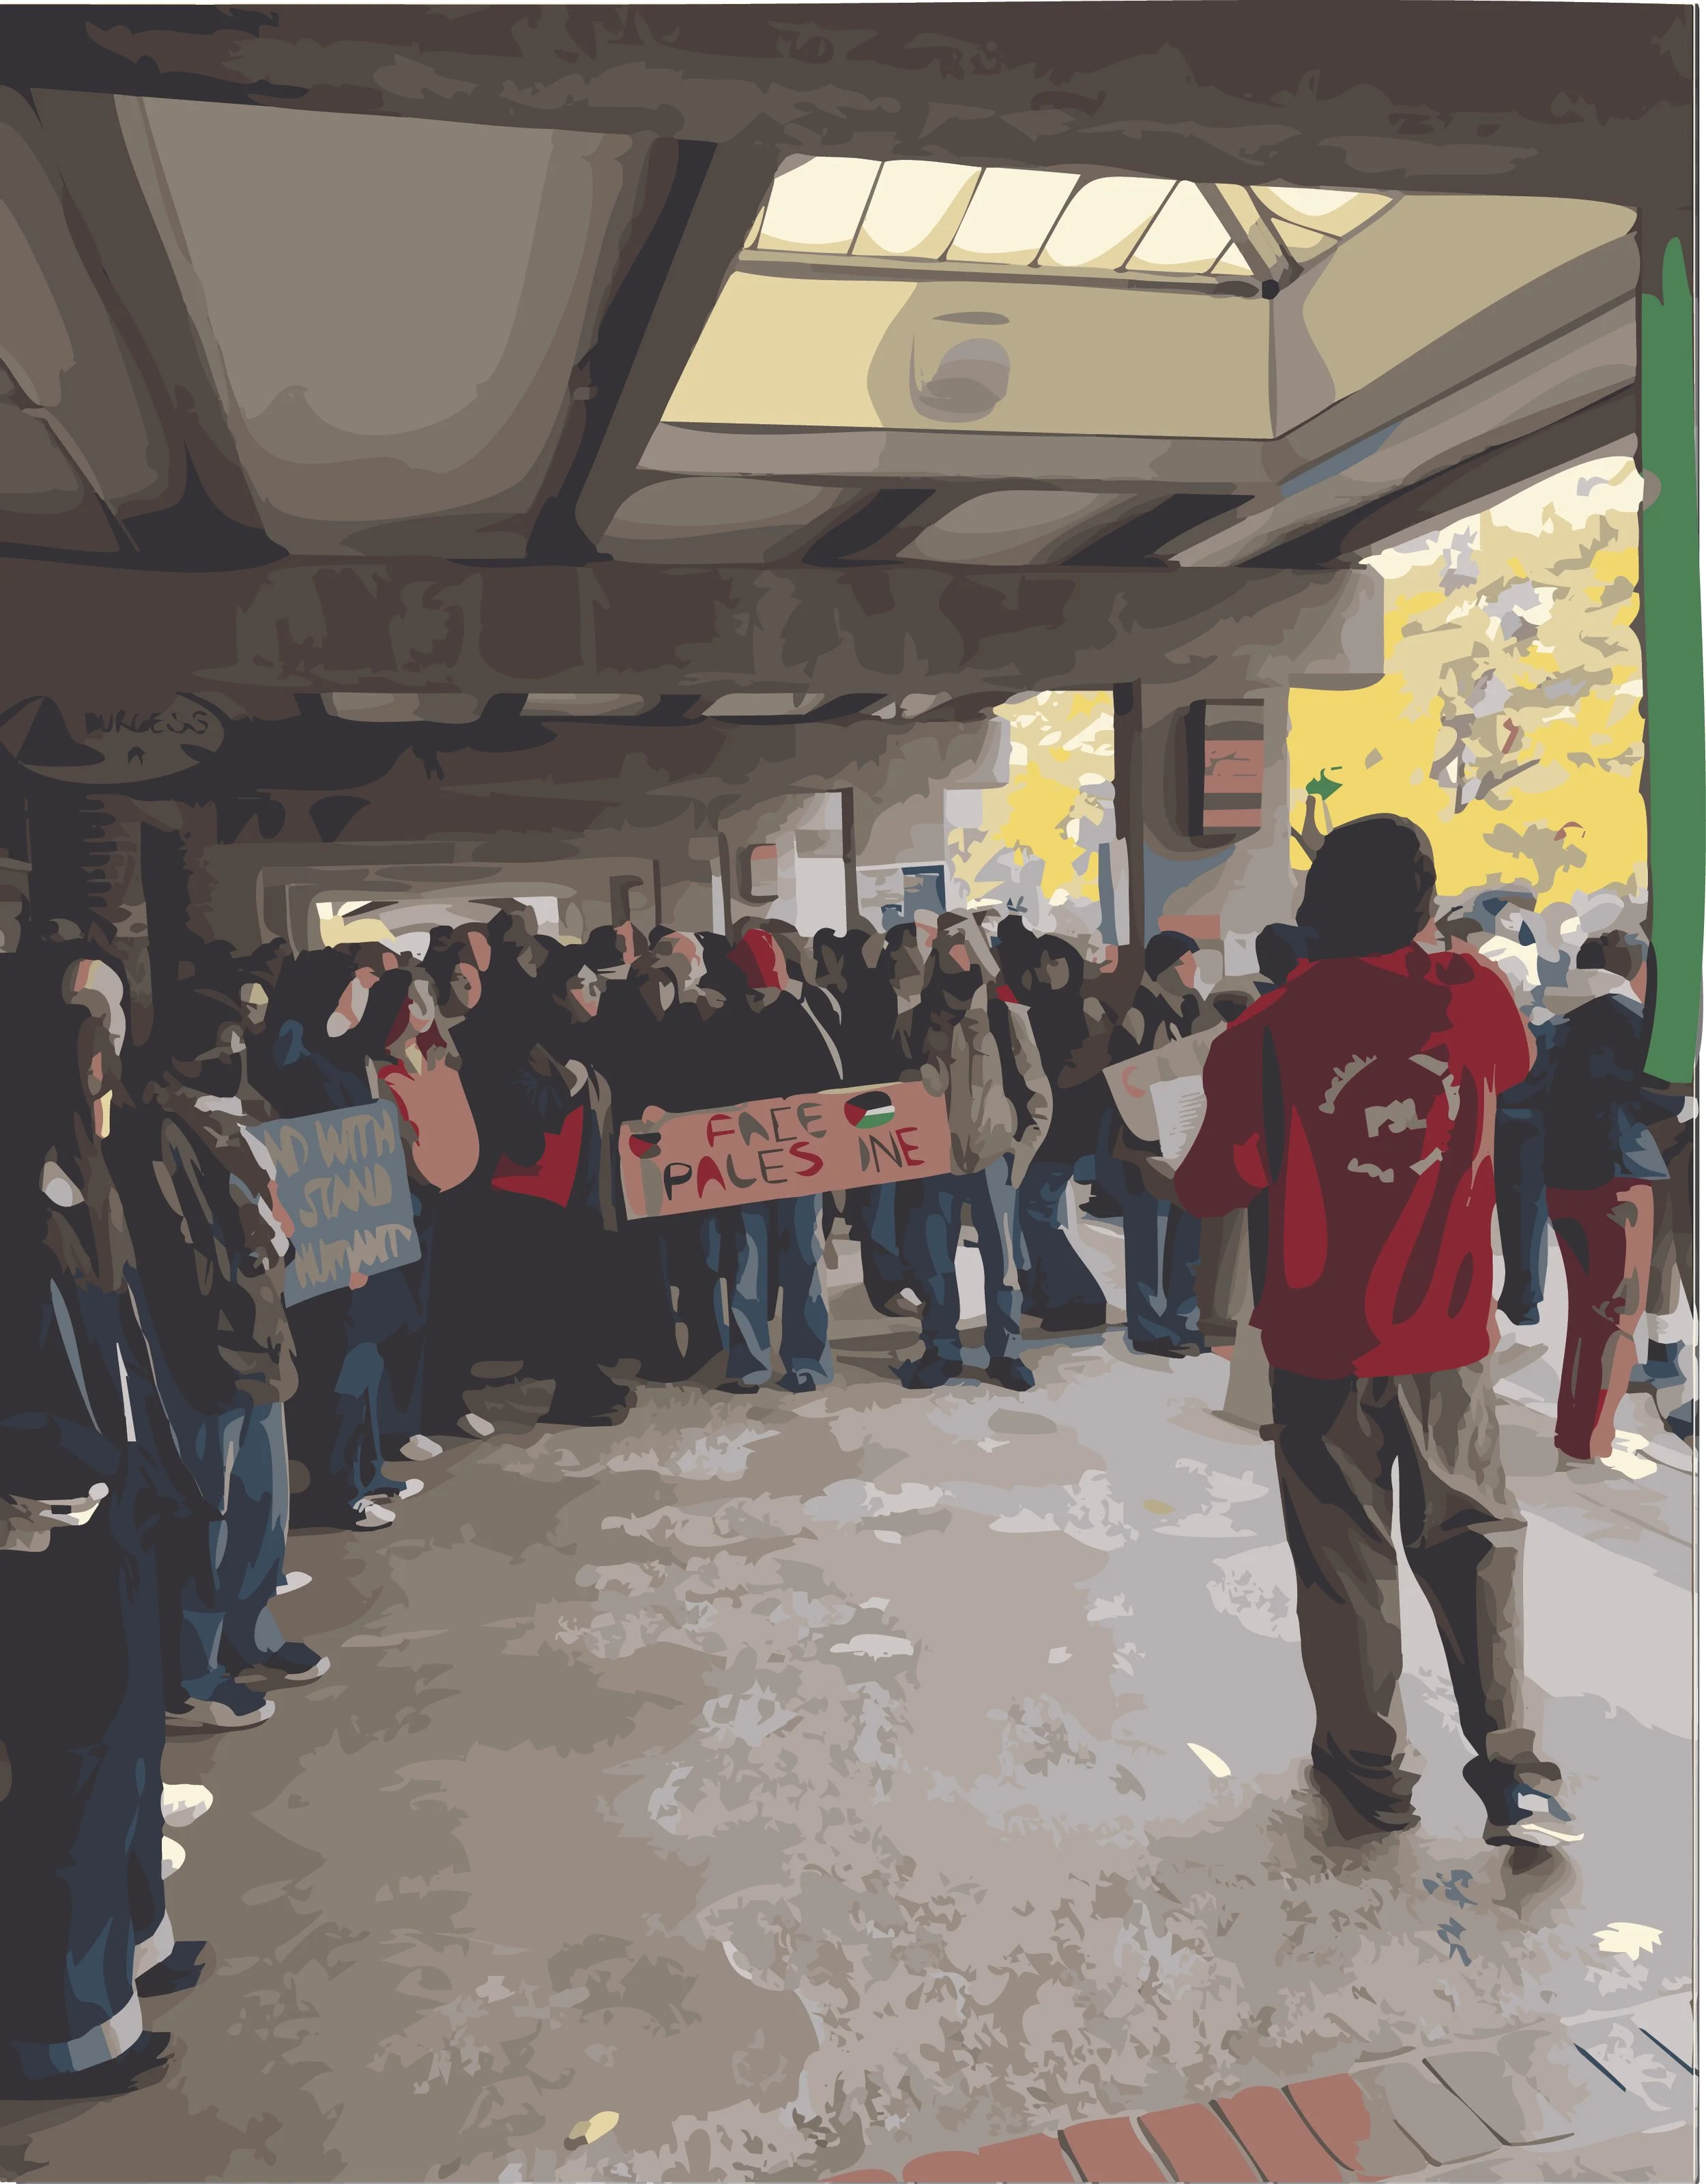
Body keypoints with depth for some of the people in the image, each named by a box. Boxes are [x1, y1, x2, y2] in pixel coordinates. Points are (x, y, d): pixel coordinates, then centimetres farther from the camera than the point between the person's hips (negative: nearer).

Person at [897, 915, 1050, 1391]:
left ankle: (1004, 1353, 17)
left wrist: (1024, 1150, -4)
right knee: (930, 1259, 7)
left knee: (1000, 1259, 3)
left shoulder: (1007, 1018, -1)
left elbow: (1037, 1093, 3)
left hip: (992, 1158, -2)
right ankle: (941, 1351, 22)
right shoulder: (918, 1022, 4)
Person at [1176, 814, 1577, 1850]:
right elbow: (1516, 1063, 17)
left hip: (1323, 1339, -1)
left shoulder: (1269, 1030, -12)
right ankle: (1514, 1773, 16)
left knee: (1346, 1559, 12)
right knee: (1476, 1539, 18)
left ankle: (1373, 1772, 25)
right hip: (1448, 1333, 2)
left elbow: (1221, 1186, -8)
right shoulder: (1472, 995, -6)